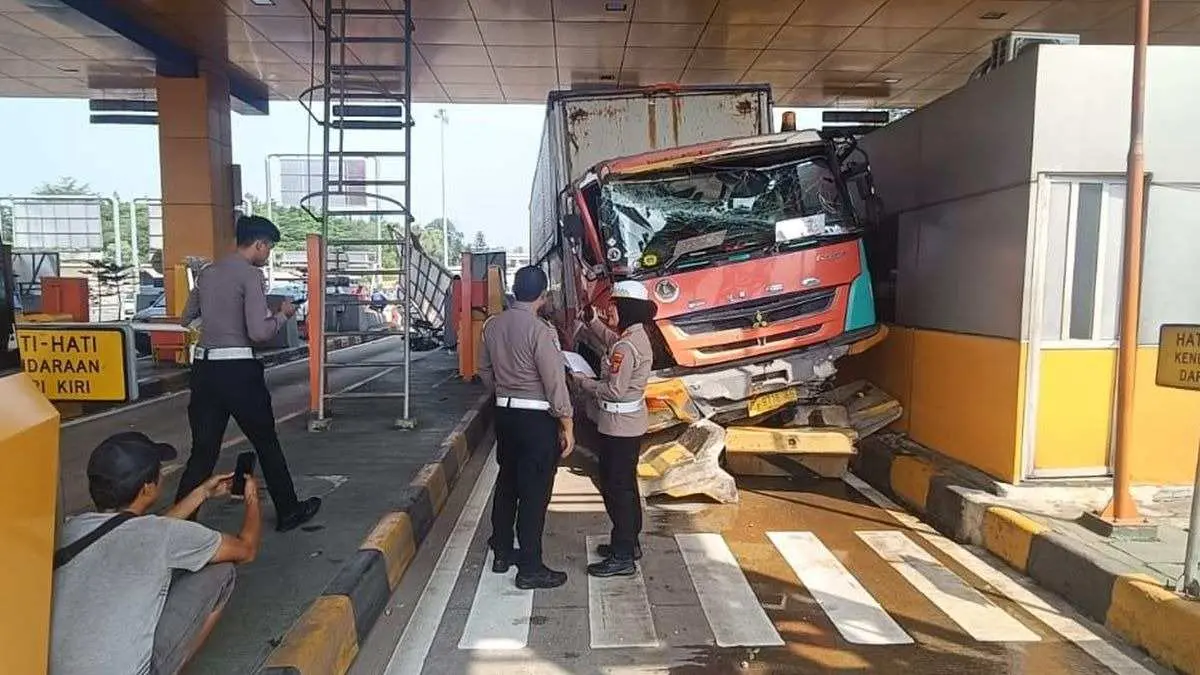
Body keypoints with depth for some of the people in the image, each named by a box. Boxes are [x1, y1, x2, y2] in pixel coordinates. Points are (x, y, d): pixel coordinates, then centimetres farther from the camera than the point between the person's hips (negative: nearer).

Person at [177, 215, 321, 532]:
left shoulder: (208, 272, 12)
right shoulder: (250, 274, -10)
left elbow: (186, 318, 22)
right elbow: (259, 332, -16)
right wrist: (283, 315, 1)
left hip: (203, 367, 6)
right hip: (238, 369, -6)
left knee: (203, 451, 10)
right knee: (267, 444, 10)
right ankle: (288, 512, 24)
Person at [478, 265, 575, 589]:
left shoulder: (492, 326, 3)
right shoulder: (540, 331, -18)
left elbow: (485, 370, 14)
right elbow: (555, 383, -17)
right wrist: (567, 426, -9)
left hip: (504, 414, 7)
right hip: (538, 419, -7)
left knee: (507, 483, 19)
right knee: (534, 492, 1)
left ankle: (501, 552, 32)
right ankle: (530, 569, 9)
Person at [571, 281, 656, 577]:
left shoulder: (626, 347, -24)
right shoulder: (636, 335, 7)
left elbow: (615, 391, -24)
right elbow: (613, 339, 29)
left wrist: (582, 381, -13)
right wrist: (593, 320, 23)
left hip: (620, 427, -10)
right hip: (631, 423, 10)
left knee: (616, 487, -2)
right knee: (625, 484, 20)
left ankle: (622, 558, 5)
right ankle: (629, 543, 33)